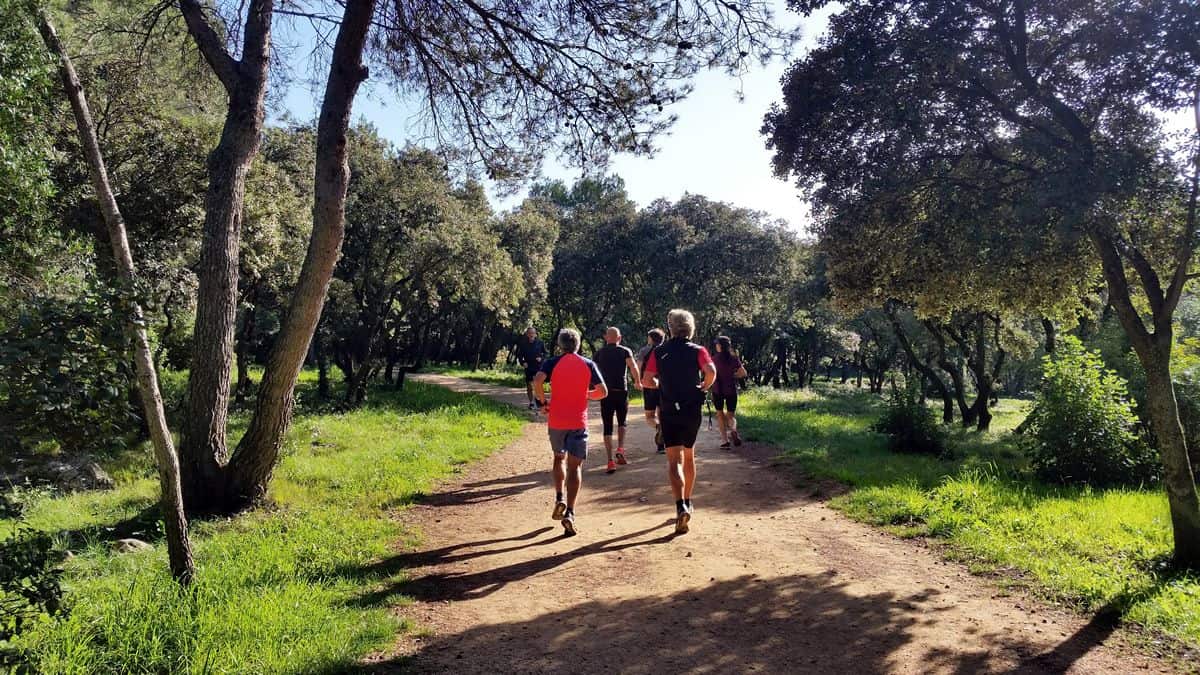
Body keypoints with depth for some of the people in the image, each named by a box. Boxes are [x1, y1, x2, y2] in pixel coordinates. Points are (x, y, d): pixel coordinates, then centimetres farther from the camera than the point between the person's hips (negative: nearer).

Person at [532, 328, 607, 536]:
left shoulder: (552, 363, 1)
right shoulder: (588, 364, 4)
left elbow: (537, 380, -18)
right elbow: (602, 391, 0)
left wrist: (543, 402, -3)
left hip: (556, 420, 1)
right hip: (578, 422, -1)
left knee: (559, 458, 24)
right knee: (575, 466, -1)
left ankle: (559, 499, 12)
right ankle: (570, 513, -12)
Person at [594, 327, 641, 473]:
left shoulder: (599, 353, 9)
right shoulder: (625, 351, 4)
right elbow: (633, 367, -11)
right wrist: (638, 382, 3)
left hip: (606, 392, 1)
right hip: (621, 391, -1)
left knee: (607, 427, 3)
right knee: (622, 423, 20)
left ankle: (610, 461, -5)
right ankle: (620, 450, -2)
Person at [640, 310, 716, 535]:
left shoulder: (659, 352, 2)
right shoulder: (697, 350, -1)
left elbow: (646, 381, -3)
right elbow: (711, 371, -20)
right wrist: (703, 388, -1)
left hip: (668, 412, -1)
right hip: (692, 411, 1)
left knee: (674, 460, -3)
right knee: (689, 456, 19)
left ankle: (681, 507, -22)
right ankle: (687, 502, 31)